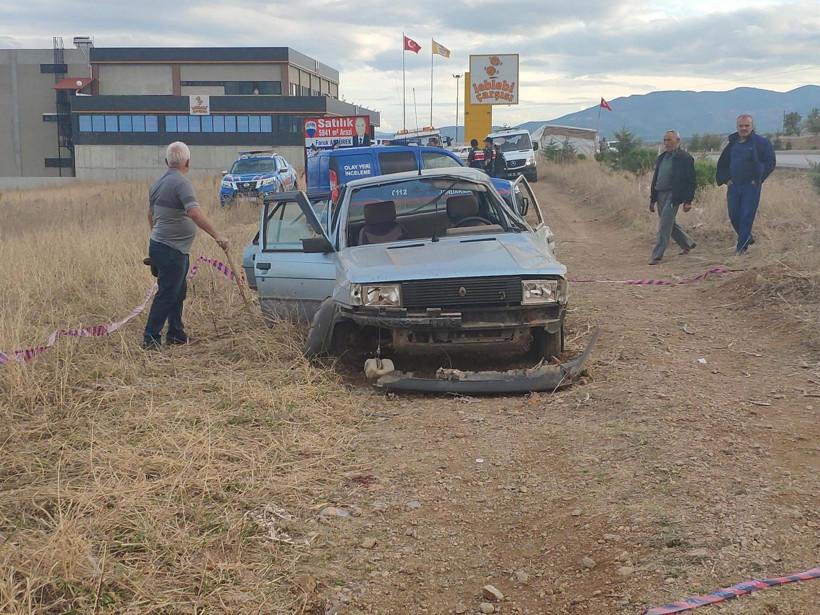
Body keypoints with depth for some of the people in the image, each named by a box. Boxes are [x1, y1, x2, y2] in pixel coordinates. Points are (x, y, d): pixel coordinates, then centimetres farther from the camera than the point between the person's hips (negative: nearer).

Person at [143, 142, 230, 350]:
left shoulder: (158, 184, 12)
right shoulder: (181, 183, -17)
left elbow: (151, 214, 24)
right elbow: (194, 212, -31)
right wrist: (217, 235, -35)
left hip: (159, 244, 10)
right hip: (172, 250, -10)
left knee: (178, 292, 18)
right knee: (166, 295, -5)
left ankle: (176, 334, 24)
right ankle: (150, 339, -2)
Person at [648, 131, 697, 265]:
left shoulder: (685, 158, -7)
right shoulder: (662, 158, 16)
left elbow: (691, 181, -8)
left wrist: (688, 201, -13)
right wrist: (652, 199, 17)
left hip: (673, 196, -8)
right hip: (660, 195, 8)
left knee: (664, 226, -10)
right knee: (669, 224, 17)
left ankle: (657, 256, -6)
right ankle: (688, 243, 37)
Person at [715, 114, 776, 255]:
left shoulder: (761, 142, -5)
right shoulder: (732, 143, 10)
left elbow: (771, 162, -6)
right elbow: (722, 164, 20)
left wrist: (758, 179, -10)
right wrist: (726, 179, 7)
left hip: (751, 186, -5)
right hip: (733, 186, 5)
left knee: (747, 216, -6)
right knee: (734, 216, 8)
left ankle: (742, 246, 0)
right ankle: (748, 238, 30)